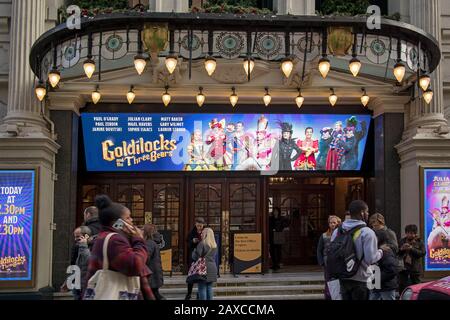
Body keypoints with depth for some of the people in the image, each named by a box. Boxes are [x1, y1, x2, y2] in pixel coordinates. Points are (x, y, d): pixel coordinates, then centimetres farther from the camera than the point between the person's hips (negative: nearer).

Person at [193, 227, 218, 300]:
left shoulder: (202, 244, -11)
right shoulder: (214, 245, 10)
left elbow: (195, 256, -8)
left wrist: (194, 250, 10)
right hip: (213, 268, 6)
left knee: (202, 288, -2)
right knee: (209, 288, 11)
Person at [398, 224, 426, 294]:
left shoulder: (419, 242, 2)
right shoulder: (402, 241, 9)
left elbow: (423, 253, -10)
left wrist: (412, 249, -18)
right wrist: (401, 249, -12)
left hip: (415, 268, -2)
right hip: (403, 268, 2)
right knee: (402, 288, 3)